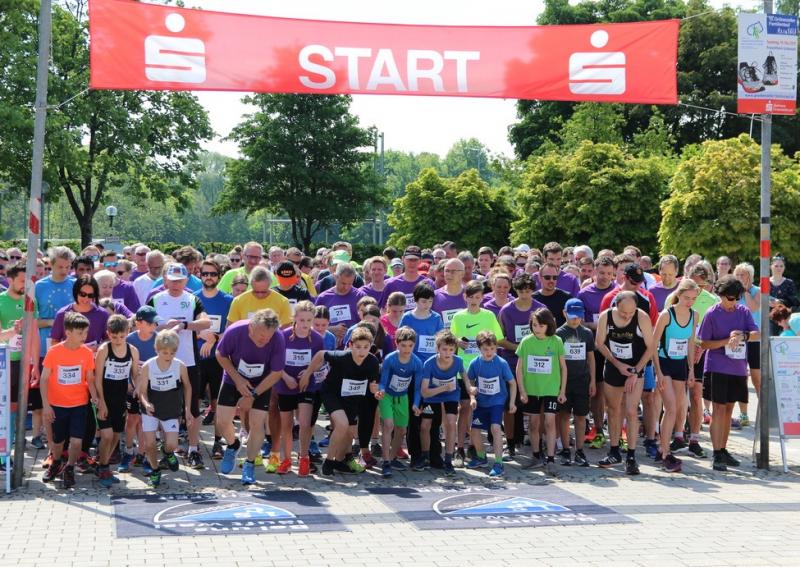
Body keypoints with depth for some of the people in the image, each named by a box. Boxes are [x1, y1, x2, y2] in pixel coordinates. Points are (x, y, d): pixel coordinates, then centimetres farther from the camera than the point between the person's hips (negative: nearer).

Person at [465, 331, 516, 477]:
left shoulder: (502, 363, -16)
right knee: (474, 430, 7)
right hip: (481, 402, 4)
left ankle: (498, 464, -18)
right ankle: (481, 457, 34)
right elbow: (470, 382, 5)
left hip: (497, 401, -4)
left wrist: (512, 403, -7)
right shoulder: (475, 363, -10)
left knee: (495, 427, -22)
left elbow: (512, 383, -6)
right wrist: (472, 398, -8)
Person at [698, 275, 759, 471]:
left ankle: (723, 450, 22)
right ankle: (717, 455, -3)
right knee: (718, 410, -5)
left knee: (728, 410, 12)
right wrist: (727, 341, -17)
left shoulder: (743, 311, 6)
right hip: (717, 368, -4)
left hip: (738, 369, 4)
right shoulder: (712, 314, -5)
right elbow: (704, 343, -5)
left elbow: (757, 334, -2)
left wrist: (742, 336, -22)